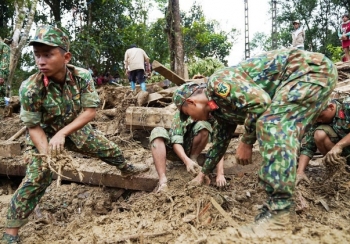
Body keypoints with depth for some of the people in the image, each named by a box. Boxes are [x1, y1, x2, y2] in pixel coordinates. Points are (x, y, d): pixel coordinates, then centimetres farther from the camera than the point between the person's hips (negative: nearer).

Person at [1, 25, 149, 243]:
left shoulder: (83, 76, -26)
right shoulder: (30, 88, -31)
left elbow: (91, 111, -24)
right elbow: (34, 127, -22)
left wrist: (62, 133, -33)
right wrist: (47, 154, -36)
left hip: (77, 130, 3)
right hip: (44, 137, -3)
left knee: (109, 149, 16)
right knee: (36, 179, -13)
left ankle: (126, 168, 51)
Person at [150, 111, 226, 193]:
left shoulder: (213, 118, -18)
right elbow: (176, 141, -27)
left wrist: (220, 174, -35)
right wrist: (186, 161, -43)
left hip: (190, 150, 1)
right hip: (176, 150, 0)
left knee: (203, 125, -27)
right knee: (157, 132, -32)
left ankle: (193, 159, -4)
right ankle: (162, 181, -36)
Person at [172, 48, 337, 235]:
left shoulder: (217, 83, -15)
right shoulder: (221, 108, 14)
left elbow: (260, 101, -27)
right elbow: (220, 141, 27)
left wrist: (246, 142, -15)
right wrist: (204, 173, 38)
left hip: (312, 67, -10)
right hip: (306, 73, 10)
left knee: (271, 126, -23)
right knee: (279, 134, 12)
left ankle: (279, 209, -22)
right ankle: (286, 195, 16)